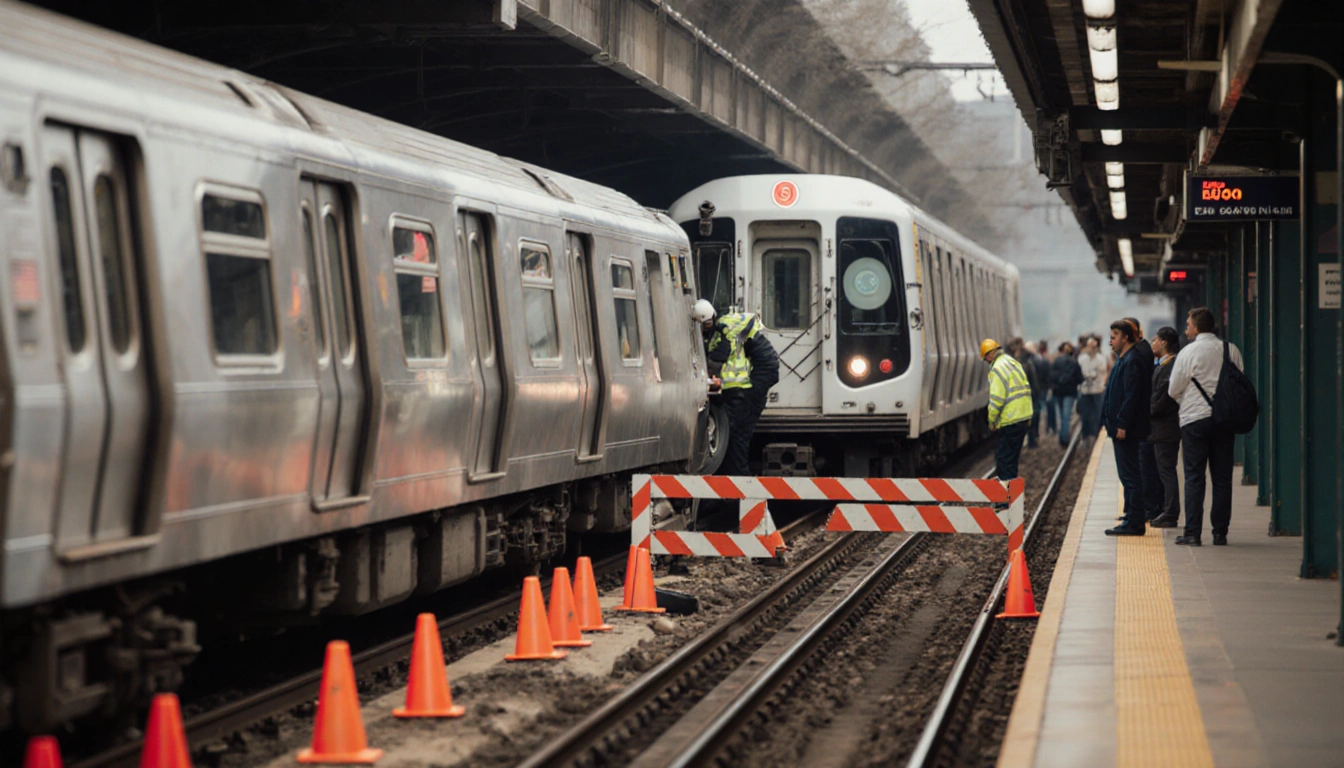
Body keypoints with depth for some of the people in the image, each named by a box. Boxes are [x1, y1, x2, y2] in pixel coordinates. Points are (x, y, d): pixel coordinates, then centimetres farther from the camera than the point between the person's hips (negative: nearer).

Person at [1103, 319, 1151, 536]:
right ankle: (1133, 520, 18)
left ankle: (1134, 523, -8)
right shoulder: (1124, 360, 17)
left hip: (1127, 430, -11)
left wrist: (1122, 425, -23)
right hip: (1122, 428, 11)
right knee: (1128, 475, 13)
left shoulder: (1132, 362, -14)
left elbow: (1131, 396, -21)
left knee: (1130, 475, -9)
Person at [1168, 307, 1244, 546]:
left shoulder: (1188, 353, -7)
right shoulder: (1231, 350, 4)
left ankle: (1193, 533, -5)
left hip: (1195, 419, -4)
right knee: (1222, 477, 7)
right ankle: (1220, 532, 7)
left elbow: (1174, 390, -2)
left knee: (1194, 477, -1)